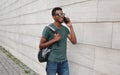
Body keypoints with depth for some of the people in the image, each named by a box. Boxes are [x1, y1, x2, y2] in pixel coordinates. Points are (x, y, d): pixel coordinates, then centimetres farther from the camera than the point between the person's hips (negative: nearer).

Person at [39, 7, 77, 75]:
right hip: (52, 62, -4)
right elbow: (41, 46, -6)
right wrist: (54, 40, -18)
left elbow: (74, 41, -2)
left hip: (64, 62, 5)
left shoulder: (65, 29, 7)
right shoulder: (48, 29, -7)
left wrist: (71, 27, -6)